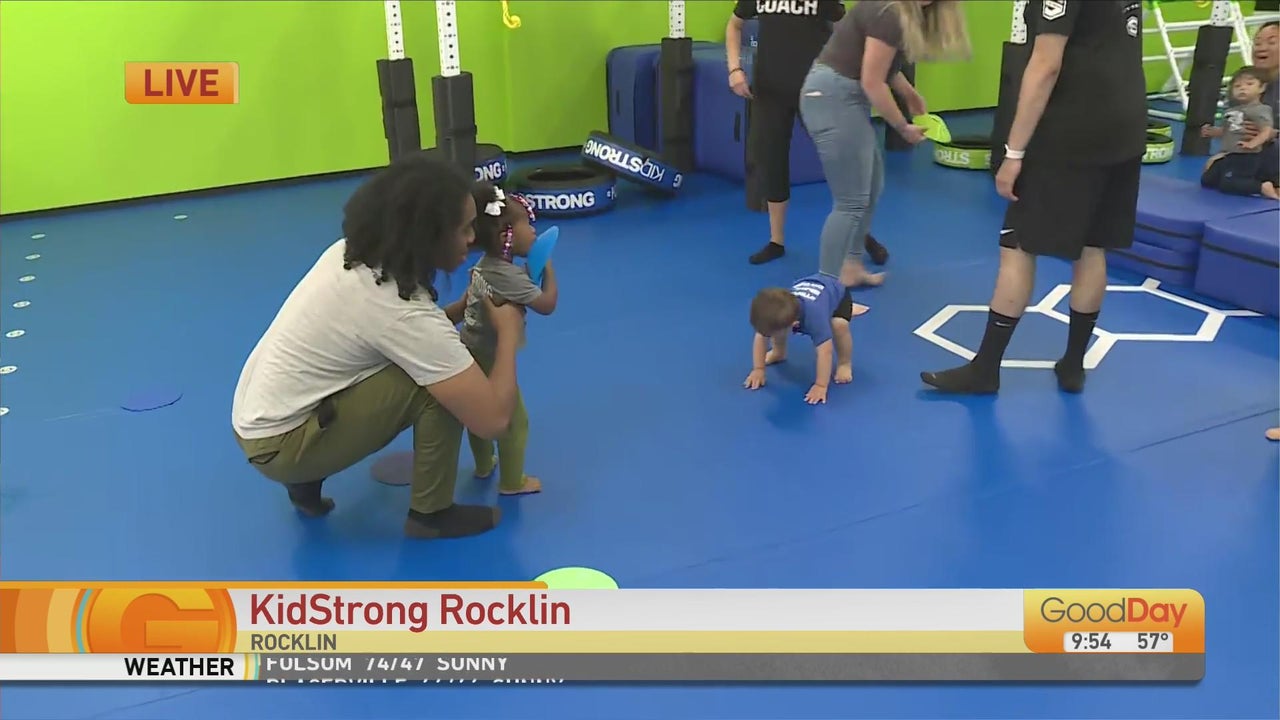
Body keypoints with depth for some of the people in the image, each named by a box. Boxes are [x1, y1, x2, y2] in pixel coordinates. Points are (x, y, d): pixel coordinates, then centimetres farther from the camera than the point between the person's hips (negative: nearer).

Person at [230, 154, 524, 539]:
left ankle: (307, 478, 19)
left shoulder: (352, 252, -2)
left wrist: (467, 306, 2)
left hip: (255, 420, 9)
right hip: (278, 445, -9)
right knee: (439, 386, -18)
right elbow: (493, 419, -24)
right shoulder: (400, 310, -26)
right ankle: (431, 513, 2)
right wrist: (508, 331, -9)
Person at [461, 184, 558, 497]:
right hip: (491, 359, -9)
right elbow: (547, 304, -25)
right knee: (514, 422, 8)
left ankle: (484, 465, 45)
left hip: (472, 354, 9)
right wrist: (548, 271, -10)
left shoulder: (485, 264, 0)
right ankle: (512, 482, 22)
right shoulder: (508, 277, -29)